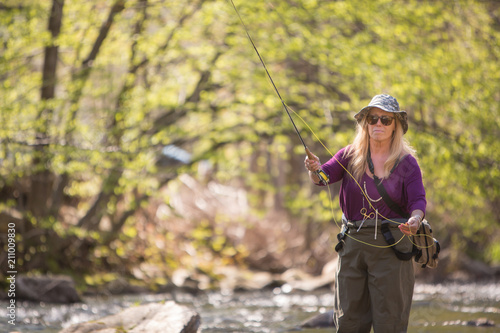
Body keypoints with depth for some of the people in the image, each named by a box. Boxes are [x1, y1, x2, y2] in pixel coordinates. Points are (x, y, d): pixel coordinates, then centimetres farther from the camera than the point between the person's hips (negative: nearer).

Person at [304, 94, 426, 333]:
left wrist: (415, 220, -34)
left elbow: (418, 201, -11)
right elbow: (326, 175, -8)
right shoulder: (350, 156, 6)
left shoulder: (407, 162, -2)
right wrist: (314, 170, -32)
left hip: (390, 245, -3)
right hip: (352, 242, 3)